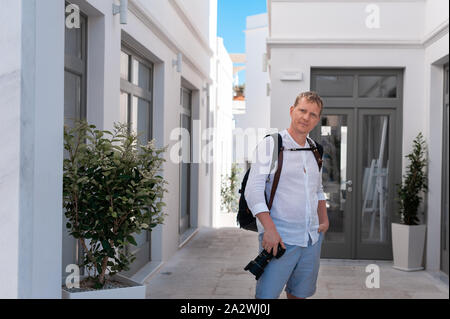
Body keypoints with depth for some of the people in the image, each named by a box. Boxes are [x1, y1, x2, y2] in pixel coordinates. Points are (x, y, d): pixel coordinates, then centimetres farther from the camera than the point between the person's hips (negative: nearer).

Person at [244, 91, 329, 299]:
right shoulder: (269, 145, -4)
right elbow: (253, 191, -12)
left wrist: (324, 220, 14)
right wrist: (269, 228, -21)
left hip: (312, 240, 6)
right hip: (279, 238, -6)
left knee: (299, 294, 12)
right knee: (266, 296, -7)